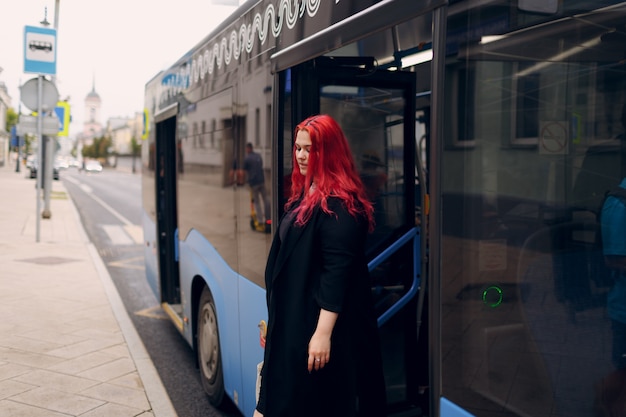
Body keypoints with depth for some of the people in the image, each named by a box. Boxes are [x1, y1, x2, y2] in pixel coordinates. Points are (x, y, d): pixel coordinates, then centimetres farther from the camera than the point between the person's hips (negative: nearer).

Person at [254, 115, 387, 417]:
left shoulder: (339, 204, -17)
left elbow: (337, 271, -23)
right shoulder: (303, 195, 11)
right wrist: (274, 318, 19)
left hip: (318, 320, -9)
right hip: (292, 317, 9)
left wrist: (324, 332, -26)